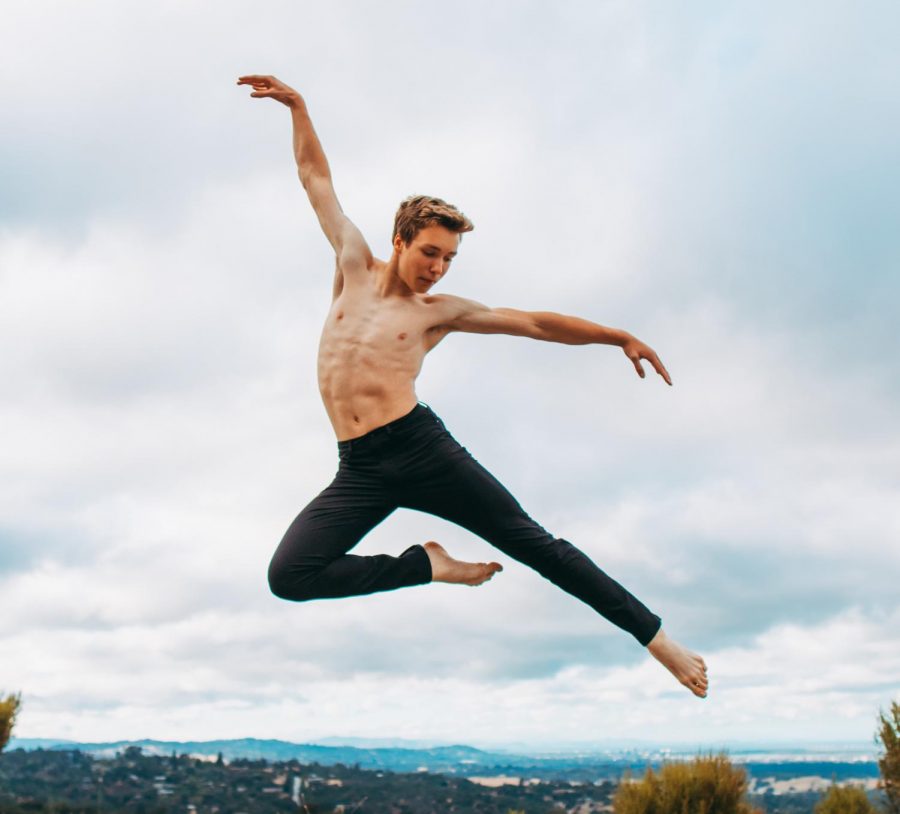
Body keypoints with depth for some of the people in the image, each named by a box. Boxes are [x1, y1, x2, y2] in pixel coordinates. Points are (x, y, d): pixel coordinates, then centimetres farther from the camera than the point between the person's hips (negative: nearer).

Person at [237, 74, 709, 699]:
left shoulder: (442, 310, 8)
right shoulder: (355, 266, 13)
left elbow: (536, 323, 11)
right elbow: (317, 178, 19)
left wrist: (620, 337, 8)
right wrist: (297, 106, 17)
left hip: (422, 447, -2)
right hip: (359, 470, 2)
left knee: (534, 544, -3)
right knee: (289, 576, -16)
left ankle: (657, 637, 6)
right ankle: (429, 564, -1)